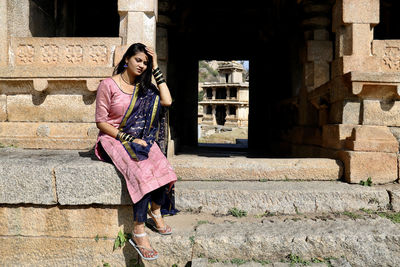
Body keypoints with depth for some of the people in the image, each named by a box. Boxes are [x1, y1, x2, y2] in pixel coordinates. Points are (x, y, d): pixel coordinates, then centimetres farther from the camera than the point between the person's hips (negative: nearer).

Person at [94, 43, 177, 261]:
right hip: (112, 139, -5)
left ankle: (155, 212, -9)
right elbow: (101, 122, -6)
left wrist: (155, 69, 1)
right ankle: (138, 233, -27)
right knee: (142, 168, -33)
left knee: (159, 163, -28)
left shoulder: (143, 87, 13)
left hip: (138, 139, 5)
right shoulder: (108, 85, -3)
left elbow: (167, 101, -4)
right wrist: (127, 138, -16)